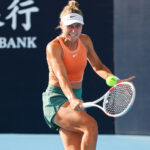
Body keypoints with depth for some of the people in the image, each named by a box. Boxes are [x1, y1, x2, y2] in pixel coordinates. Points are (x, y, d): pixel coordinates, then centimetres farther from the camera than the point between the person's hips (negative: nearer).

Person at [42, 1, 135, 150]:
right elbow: (61, 76, -28)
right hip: (56, 99, -7)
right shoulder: (53, 47, -15)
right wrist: (72, 99, -45)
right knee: (91, 125, -30)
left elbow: (98, 66, 14)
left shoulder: (85, 41, 5)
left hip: (76, 98, 7)